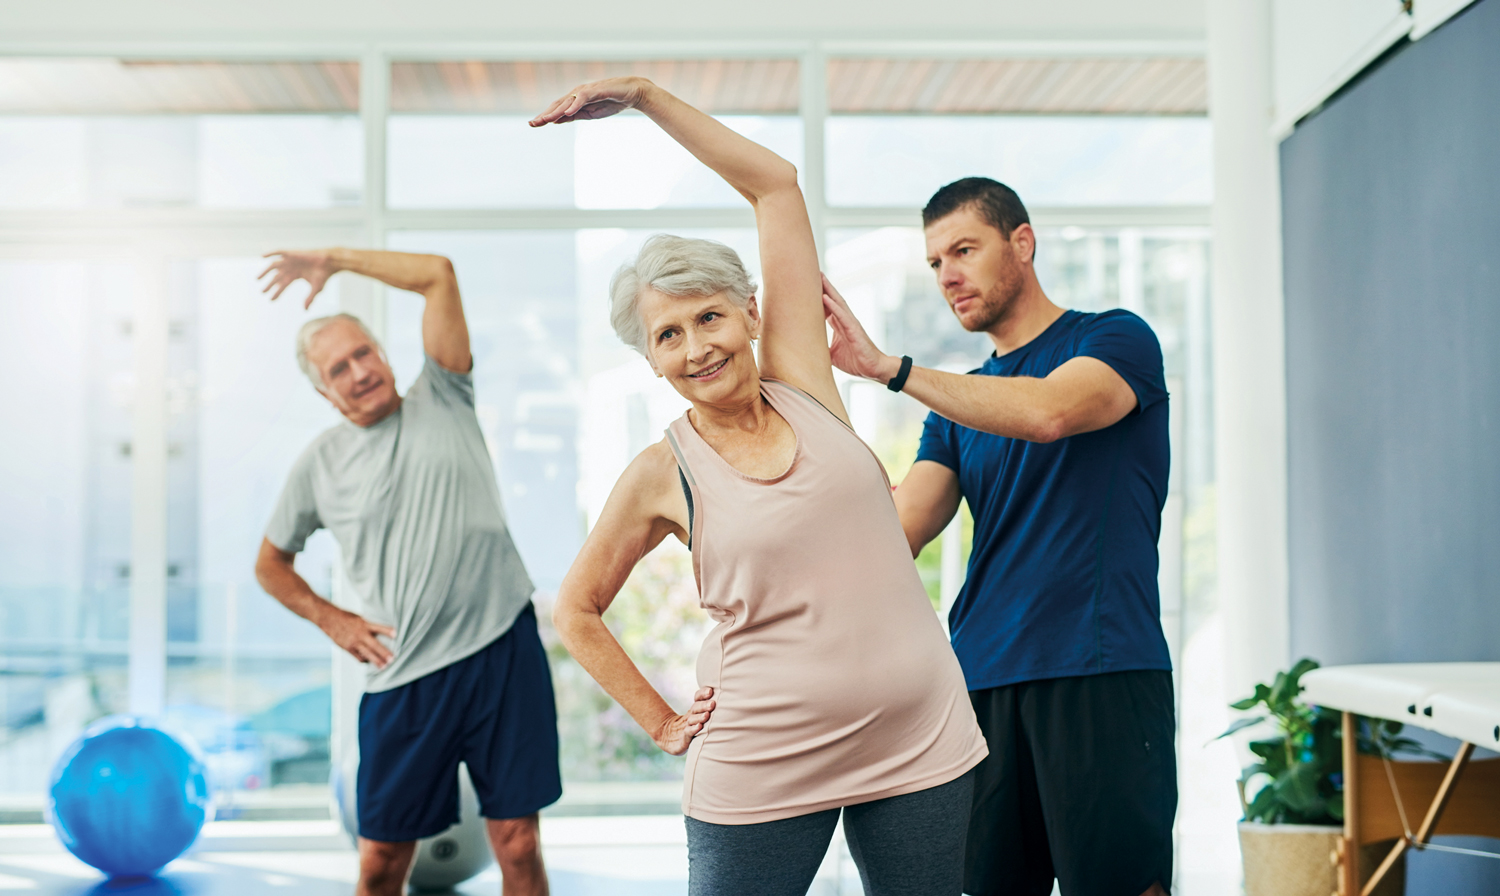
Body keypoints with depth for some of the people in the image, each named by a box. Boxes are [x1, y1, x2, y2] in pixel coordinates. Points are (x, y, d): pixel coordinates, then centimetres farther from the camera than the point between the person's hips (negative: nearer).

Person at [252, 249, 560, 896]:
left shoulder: (443, 402, 6)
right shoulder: (319, 465, 9)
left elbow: (438, 274, -1)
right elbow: (271, 564, 23)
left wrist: (335, 259, 4)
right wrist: (332, 621, 9)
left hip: (504, 649, -1)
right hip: (404, 678, 1)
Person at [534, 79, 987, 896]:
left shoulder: (801, 384, 3)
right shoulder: (662, 475, -1)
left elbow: (774, 183, 4)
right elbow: (575, 609, 12)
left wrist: (644, 94, 5)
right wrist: (661, 723, 5)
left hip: (918, 744, 2)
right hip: (765, 765, -2)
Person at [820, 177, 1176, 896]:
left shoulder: (1116, 339, 4)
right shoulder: (959, 406, 21)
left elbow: (1047, 412, -18)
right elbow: (894, 533, 7)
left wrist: (886, 367, -19)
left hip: (1102, 674, -5)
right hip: (981, 680, 5)